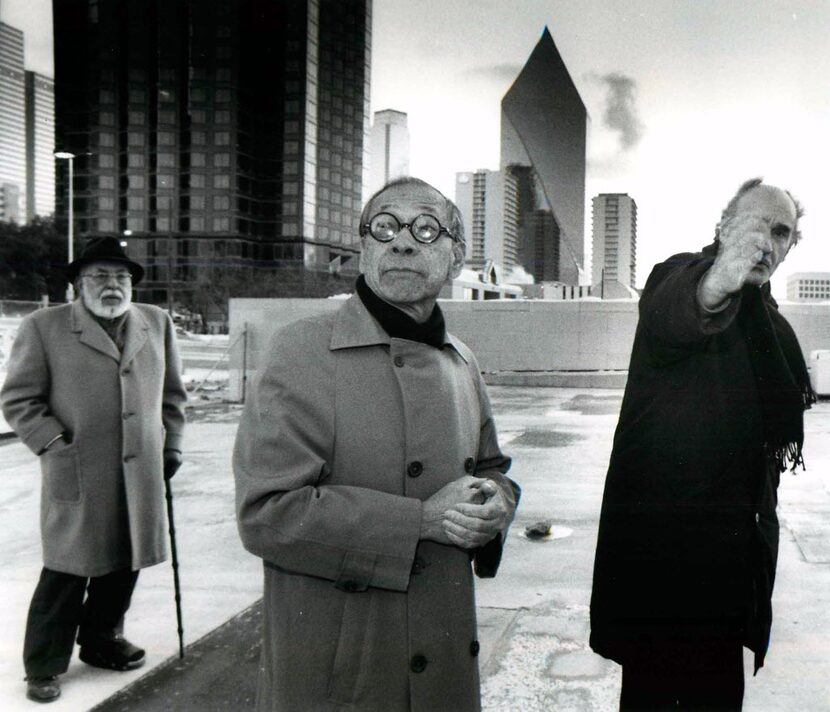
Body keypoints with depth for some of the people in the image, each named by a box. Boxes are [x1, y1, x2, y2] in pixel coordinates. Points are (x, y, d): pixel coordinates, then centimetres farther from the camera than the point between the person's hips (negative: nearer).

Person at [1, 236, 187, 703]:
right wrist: (56, 443, -9)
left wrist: (172, 444, 11)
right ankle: (44, 666, 18)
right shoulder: (43, 327, -1)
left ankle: (102, 639, 34)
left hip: (141, 472, 4)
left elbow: (171, 393, 17)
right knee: (69, 569, 2)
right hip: (78, 475, -4)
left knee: (125, 563, 13)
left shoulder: (157, 323, 10)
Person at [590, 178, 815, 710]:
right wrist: (714, 287, -57)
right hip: (656, 541, -7)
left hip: (732, 544, 7)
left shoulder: (773, 326, 16)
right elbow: (666, 316, -35)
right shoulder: (681, 276, -8)